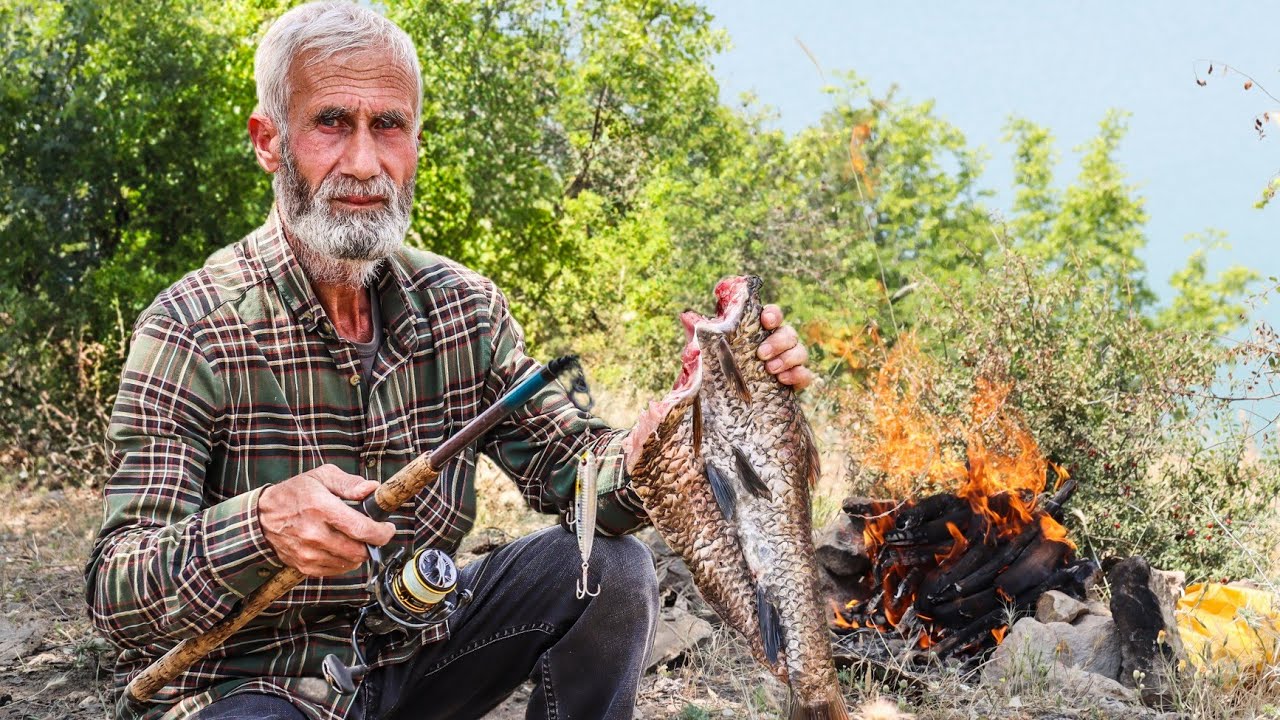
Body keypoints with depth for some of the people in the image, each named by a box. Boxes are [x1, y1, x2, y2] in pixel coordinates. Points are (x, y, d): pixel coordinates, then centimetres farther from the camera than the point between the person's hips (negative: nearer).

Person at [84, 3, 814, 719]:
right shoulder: (192, 330, -17)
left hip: (411, 659, 6)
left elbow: (569, 469, -5)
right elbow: (117, 596, -21)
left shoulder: (466, 308, -2)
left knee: (609, 567, -9)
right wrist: (261, 525, -42)